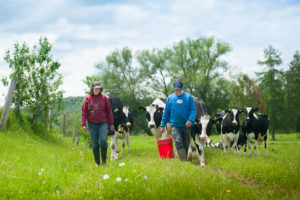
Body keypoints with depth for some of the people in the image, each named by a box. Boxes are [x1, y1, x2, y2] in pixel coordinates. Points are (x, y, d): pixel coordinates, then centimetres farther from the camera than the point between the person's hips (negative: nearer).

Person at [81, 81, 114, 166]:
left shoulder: (104, 98, 4)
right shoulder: (87, 99, 2)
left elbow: (109, 111, 6)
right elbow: (83, 112, 2)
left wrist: (111, 123, 4)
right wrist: (83, 124, -6)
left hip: (103, 123, 0)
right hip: (92, 124, 0)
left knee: (103, 140, -13)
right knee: (95, 144, 3)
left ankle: (104, 161, -3)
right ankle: (97, 162, 9)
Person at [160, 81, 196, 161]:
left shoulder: (188, 97, 3)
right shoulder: (170, 98, 8)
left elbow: (193, 110, -1)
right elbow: (166, 112, 12)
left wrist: (190, 120, -18)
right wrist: (163, 125, 12)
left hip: (186, 125, 1)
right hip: (175, 125, -1)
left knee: (186, 144, 7)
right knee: (178, 141, -18)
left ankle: (186, 159, 21)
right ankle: (183, 161, -22)